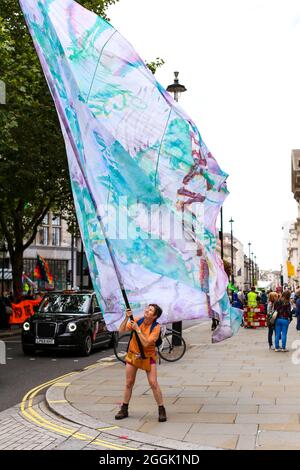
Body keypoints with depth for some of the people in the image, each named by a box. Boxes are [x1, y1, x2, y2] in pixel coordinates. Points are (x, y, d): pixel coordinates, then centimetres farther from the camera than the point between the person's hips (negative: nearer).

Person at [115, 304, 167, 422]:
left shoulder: (156, 327, -18)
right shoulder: (137, 320, -10)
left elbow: (146, 343, -28)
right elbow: (121, 330, -14)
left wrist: (137, 329, -29)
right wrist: (127, 318, -26)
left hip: (148, 356, -3)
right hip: (133, 354, 3)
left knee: (153, 383, -11)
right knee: (129, 383, 9)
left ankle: (161, 410, 3)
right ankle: (124, 409, 22)